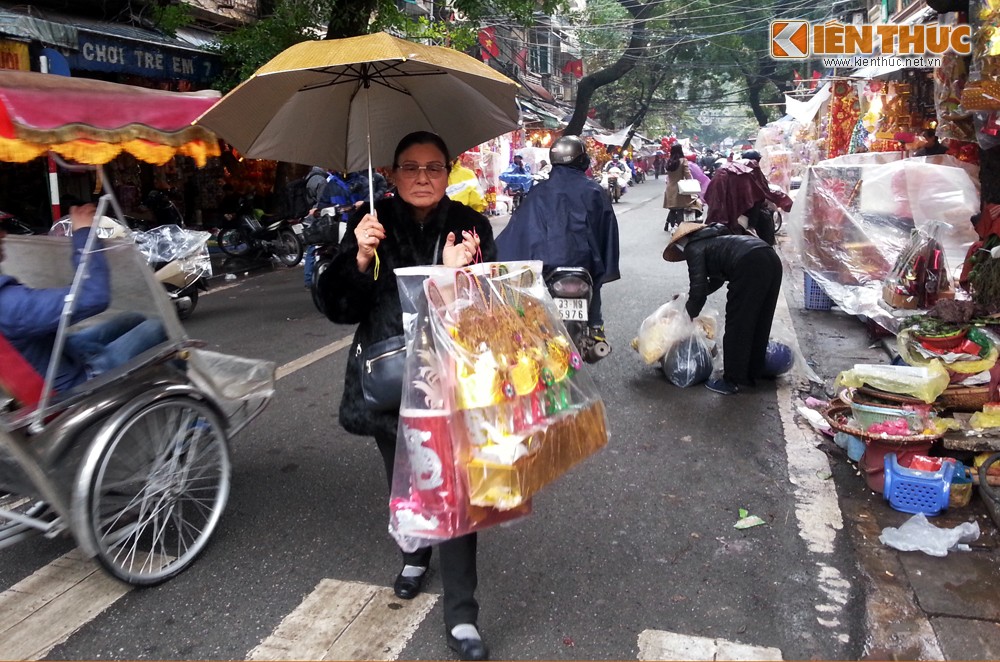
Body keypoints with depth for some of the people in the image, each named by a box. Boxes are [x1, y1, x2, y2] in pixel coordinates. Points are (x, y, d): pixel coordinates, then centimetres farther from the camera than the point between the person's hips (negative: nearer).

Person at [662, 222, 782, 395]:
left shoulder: (693, 247, 11)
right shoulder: (713, 240, 35)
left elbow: (699, 288, 4)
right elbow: (717, 278, 47)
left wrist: (691, 313, 20)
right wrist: (689, 297, 50)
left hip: (749, 265, -9)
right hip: (772, 260, 9)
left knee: (737, 325, 3)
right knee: (759, 324, 18)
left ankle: (732, 381, 11)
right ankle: (752, 374, 31)